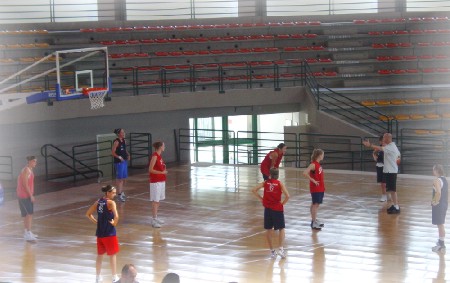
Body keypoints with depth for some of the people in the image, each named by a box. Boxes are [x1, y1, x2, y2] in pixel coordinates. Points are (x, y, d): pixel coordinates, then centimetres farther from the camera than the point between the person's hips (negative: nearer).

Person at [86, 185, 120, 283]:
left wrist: (96, 221, 11)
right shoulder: (111, 202, -16)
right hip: (109, 233, -7)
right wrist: (114, 223, -12)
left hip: (100, 232, 7)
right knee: (112, 255, 6)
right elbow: (116, 216, -30)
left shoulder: (98, 201, 5)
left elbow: (88, 214, 12)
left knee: (100, 255, 16)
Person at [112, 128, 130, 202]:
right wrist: (118, 157, -28)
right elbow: (113, 152, -16)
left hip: (124, 161, 8)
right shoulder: (116, 142, -14)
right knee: (119, 178, -5)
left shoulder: (124, 141, 9)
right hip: (118, 162, -8)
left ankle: (121, 191, 31)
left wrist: (128, 154, 5)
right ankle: (119, 194, -1)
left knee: (123, 178, 16)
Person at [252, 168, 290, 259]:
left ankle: (272, 251, 18)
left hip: (268, 208, 2)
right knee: (281, 229, 9)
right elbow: (287, 196, -17)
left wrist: (261, 198, 5)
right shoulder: (280, 184, -6)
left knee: (269, 230, 13)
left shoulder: (265, 183, 1)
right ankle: (280, 249, -7)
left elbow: (254, 190, -3)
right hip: (278, 209, -2)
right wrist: (283, 203, -1)